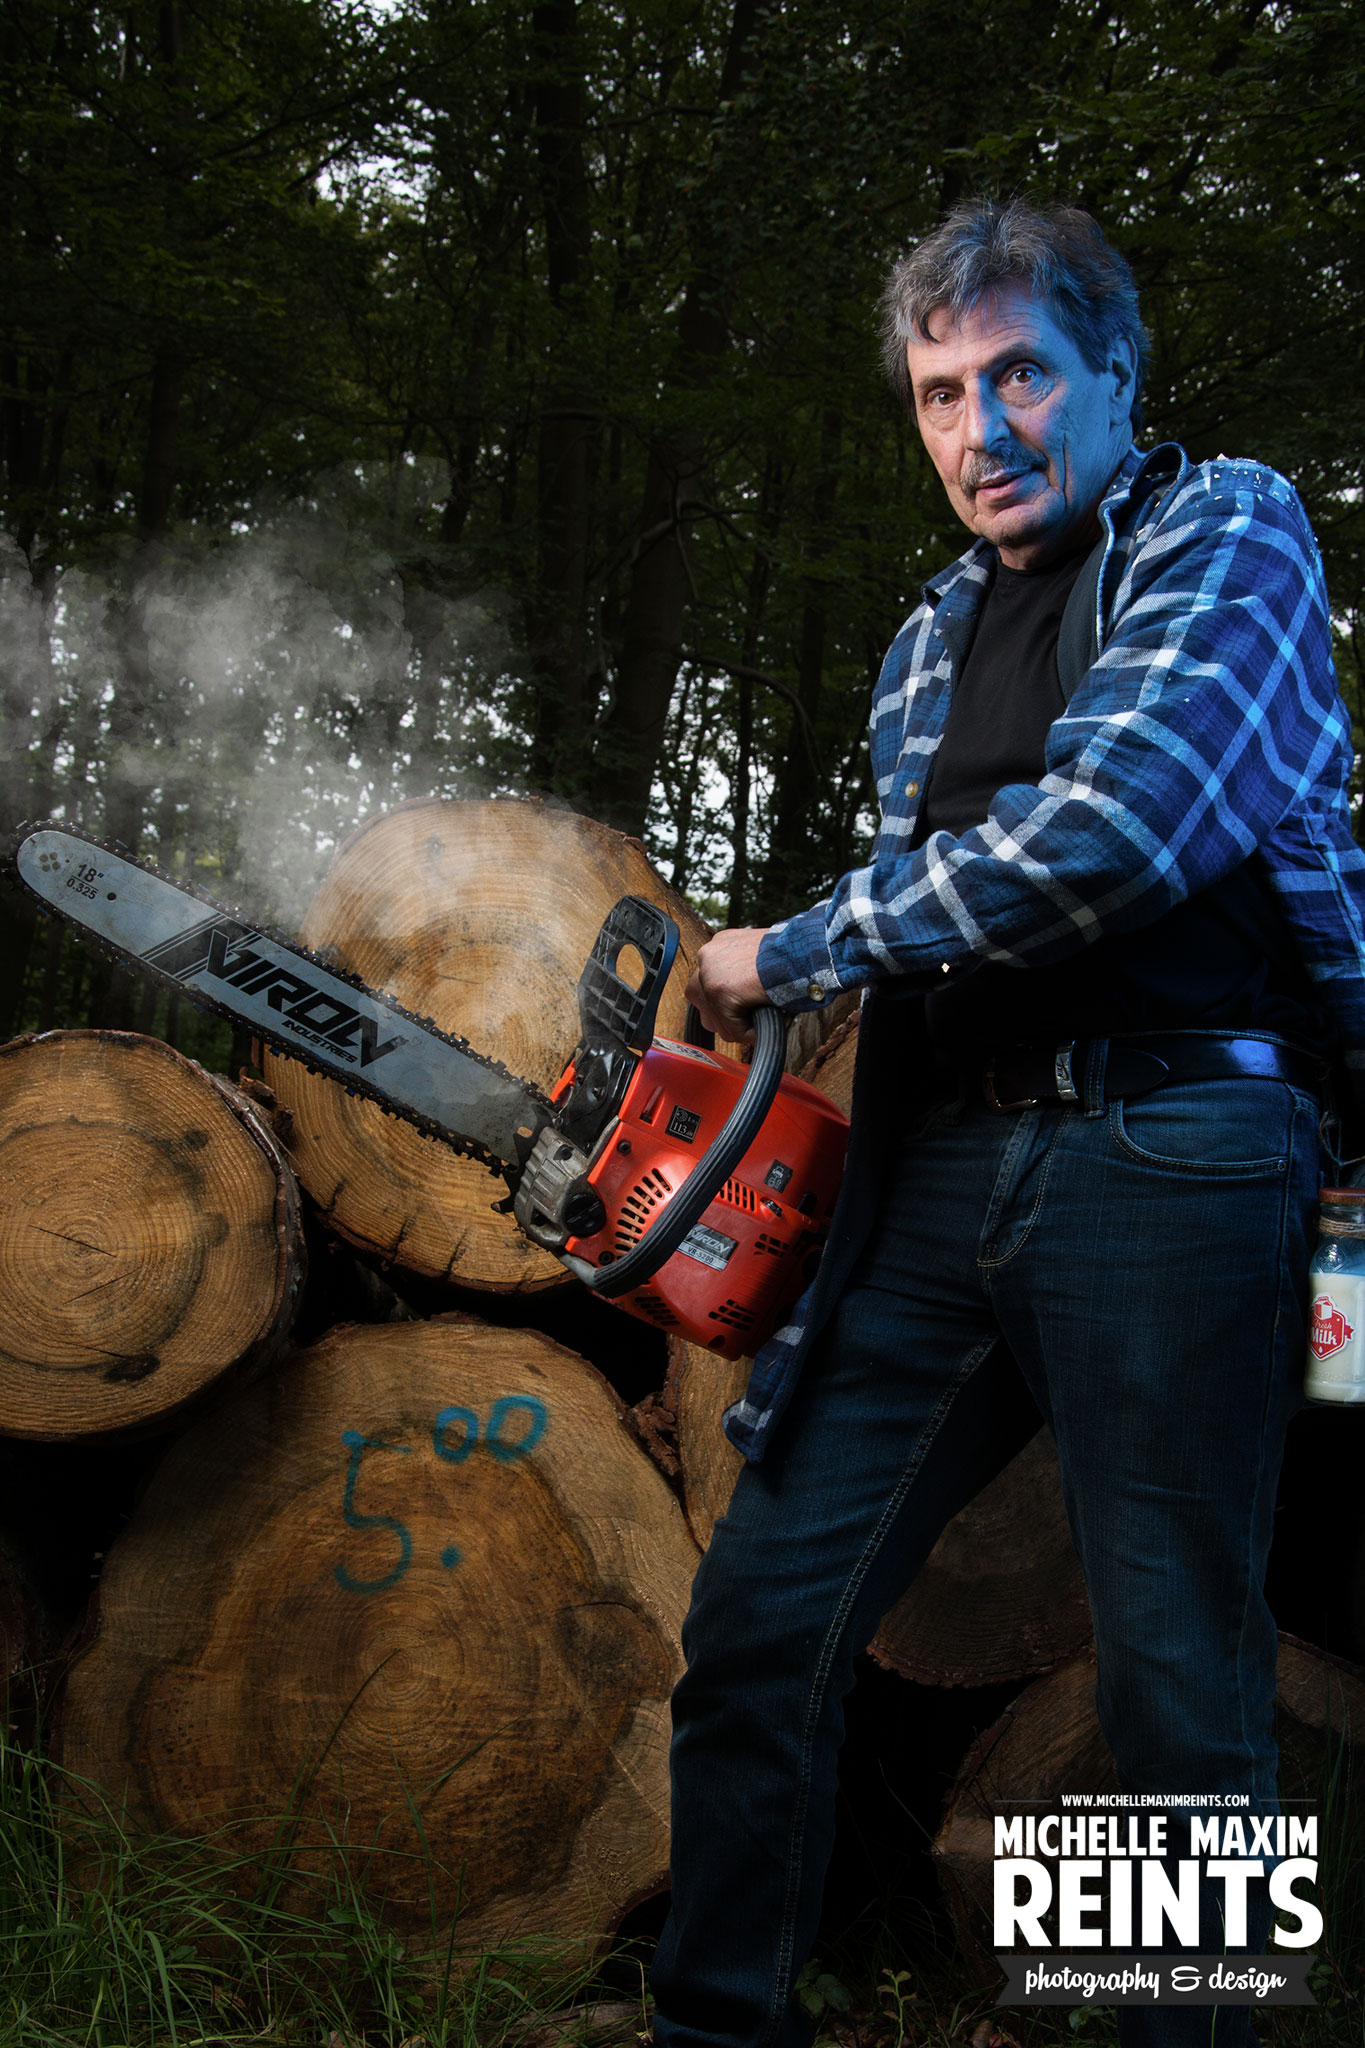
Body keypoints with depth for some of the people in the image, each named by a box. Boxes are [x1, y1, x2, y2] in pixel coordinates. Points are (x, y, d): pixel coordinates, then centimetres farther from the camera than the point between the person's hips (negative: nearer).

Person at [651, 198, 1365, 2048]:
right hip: (941, 1175, 6)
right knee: (760, 1619, 5)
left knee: (1182, 1688, 1)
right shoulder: (931, 647, 20)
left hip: (1165, 1165, -6)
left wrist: (794, 954, -9)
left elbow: (1116, 822, -18)